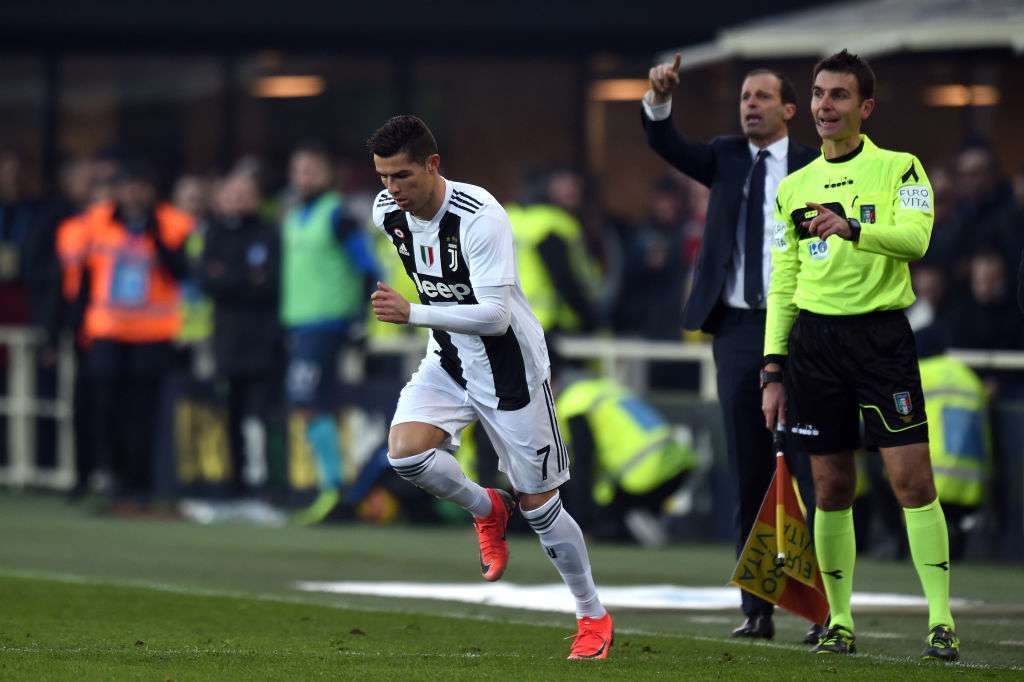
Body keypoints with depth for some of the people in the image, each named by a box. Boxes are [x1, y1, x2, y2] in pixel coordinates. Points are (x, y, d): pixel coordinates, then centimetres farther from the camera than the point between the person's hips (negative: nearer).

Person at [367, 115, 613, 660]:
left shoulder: (480, 217, -28)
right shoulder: (387, 212, -7)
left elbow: (496, 315, -34)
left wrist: (414, 314, -42)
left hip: (507, 365, -6)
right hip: (447, 361, 6)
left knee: (538, 505, 1)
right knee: (405, 452, -21)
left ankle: (593, 618, 20)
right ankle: (486, 510, 9)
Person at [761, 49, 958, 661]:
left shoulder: (899, 169, 2)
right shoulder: (794, 188, 14)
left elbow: (915, 238, -17)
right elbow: (782, 285, 15)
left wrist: (852, 228, -34)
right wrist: (773, 370, 9)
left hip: (882, 334, -4)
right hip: (814, 339, 4)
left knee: (912, 478, -10)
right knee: (832, 488, 5)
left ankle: (942, 622, -9)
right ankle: (840, 622, 13)